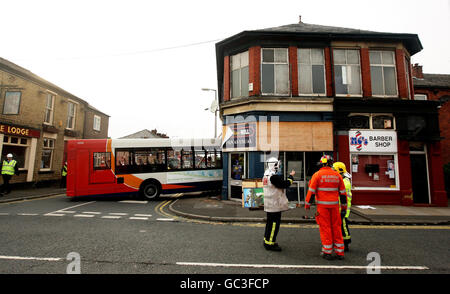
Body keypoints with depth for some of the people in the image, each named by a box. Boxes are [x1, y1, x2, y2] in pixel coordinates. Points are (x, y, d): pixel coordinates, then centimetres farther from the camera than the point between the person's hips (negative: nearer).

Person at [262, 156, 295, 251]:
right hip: (275, 204, -10)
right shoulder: (274, 176, -21)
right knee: (274, 223, -1)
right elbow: (285, 184, -15)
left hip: (269, 204, 10)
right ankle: (270, 244, 6)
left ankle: (267, 240, 30)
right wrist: (291, 176, -1)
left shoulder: (266, 175, 10)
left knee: (270, 222, 19)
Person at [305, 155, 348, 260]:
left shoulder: (317, 175, -8)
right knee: (336, 227, 13)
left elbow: (311, 191, -9)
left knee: (325, 227, 5)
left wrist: (307, 204, -1)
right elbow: (343, 192, 11)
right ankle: (339, 252, 22)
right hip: (334, 205, 4)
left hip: (322, 205, -4)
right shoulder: (337, 175, 5)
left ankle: (327, 252, 13)